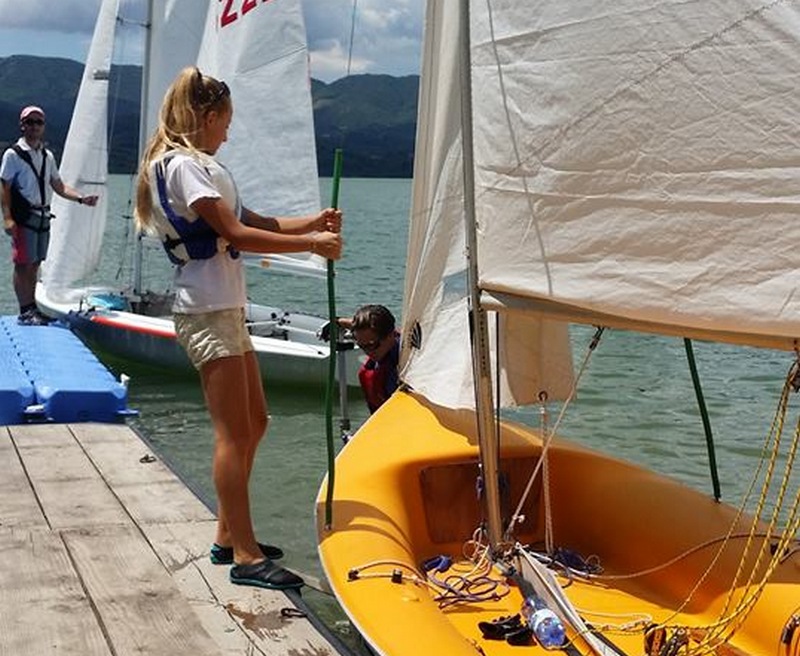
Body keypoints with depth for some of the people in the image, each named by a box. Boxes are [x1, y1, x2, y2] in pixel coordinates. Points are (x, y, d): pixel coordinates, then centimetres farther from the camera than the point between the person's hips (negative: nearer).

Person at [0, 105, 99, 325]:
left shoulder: (48, 156, 14)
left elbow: (59, 187, 15)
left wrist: (81, 198, 0)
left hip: (43, 217, 6)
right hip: (24, 217, -6)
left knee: (35, 264, 10)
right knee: (23, 264, -5)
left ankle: (32, 308, 16)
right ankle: (25, 312, -2)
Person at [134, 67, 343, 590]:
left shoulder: (199, 165, 21)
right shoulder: (185, 166, -12)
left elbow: (254, 222, 18)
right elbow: (236, 234, -20)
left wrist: (314, 221, 4)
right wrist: (313, 244, -16)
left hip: (227, 311, 11)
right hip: (207, 312, -11)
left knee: (255, 422, 14)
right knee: (234, 433, -10)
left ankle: (228, 537, 21)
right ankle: (246, 557, -6)